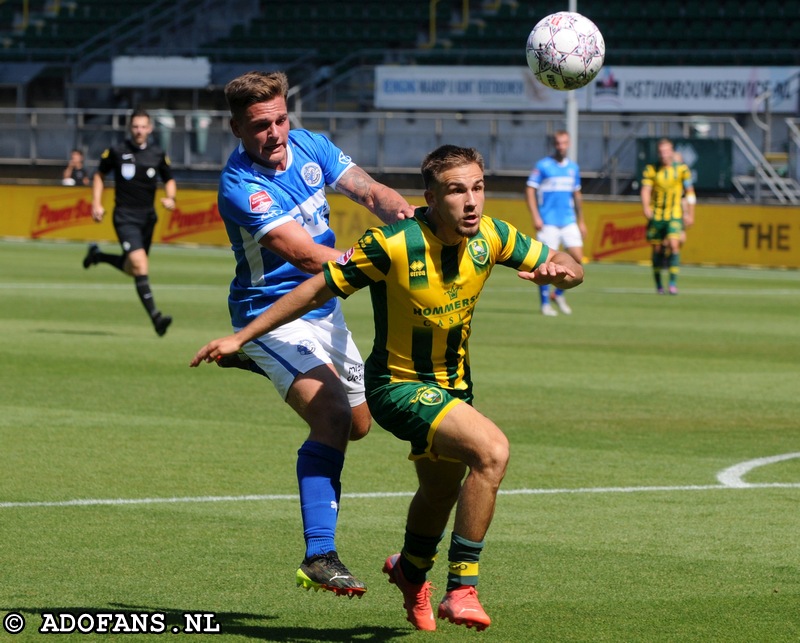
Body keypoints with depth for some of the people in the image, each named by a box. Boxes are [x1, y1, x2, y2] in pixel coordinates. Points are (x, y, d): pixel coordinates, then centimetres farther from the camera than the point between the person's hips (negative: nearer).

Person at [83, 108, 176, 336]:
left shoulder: (157, 155, 4)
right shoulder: (117, 152, -3)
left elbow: (169, 180, 17)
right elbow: (99, 175, 10)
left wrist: (170, 198, -4)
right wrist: (96, 204, 0)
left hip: (147, 217, 5)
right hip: (125, 217, -5)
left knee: (132, 269, 16)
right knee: (140, 265, -20)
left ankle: (97, 255, 43)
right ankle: (155, 316, -23)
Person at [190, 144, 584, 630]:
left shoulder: (490, 236, -12)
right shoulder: (393, 245, -26)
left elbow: (570, 269, 0)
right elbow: (320, 289, -16)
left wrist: (559, 269, -26)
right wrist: (241, 337, -12)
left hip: (454, 384, 7)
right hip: (400, 385, -7)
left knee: (441, 494, 26)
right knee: (492, 449, -29)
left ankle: (410, 573, 59)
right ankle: (462, 589, -21)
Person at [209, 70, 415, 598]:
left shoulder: (310, 147, -3)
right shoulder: (241, 185, -25)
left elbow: (369, 191, -3)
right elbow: (307, 255, -31)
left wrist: (398, 209, -26)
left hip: (324, 311, 8)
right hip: (273, 315, -8)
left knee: (358, 424, 22)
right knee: (333, 416, -28)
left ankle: (259, 361, 46)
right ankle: (319, 558, -32)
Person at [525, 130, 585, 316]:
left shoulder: (573, 167, 12)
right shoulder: (542, 166, -4)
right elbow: (529, 190, -6)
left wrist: (581, 221, 19)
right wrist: (535, 217, -14)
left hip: (569, 222, 5)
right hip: (548, 222, -5)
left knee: (577, 257, -6)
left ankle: (559, 293, 13)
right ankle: (545, 303, 6)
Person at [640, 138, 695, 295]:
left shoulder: (682, 169, 0)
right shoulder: (651, 169, 1)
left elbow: (690, 192, 6)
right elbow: (645, 190, -7)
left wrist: (690, 214, 3)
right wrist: (646, 207, -25)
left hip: (675, 215, -1)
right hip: (656, 215, 1)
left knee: (673, 245, -19)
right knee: (657, 249, 4)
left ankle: (673, 282, -18)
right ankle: (658, 283, 19)